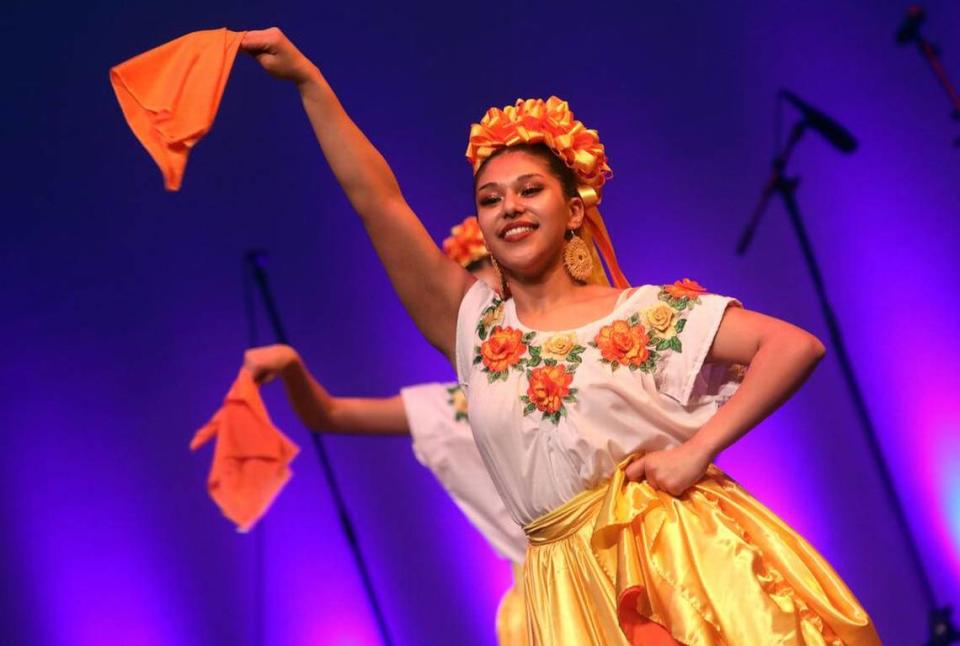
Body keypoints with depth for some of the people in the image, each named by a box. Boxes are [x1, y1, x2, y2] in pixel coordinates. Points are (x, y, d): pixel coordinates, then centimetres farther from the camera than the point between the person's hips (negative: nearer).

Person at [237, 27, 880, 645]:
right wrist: (308, 80, -1)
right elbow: (378, 199, 4)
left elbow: (797, 345, -6)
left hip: (689, 556, -2)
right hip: (573, 591, 3)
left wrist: (698, 451, -13)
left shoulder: (644, 312, 2)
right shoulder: (473, 325, 9)